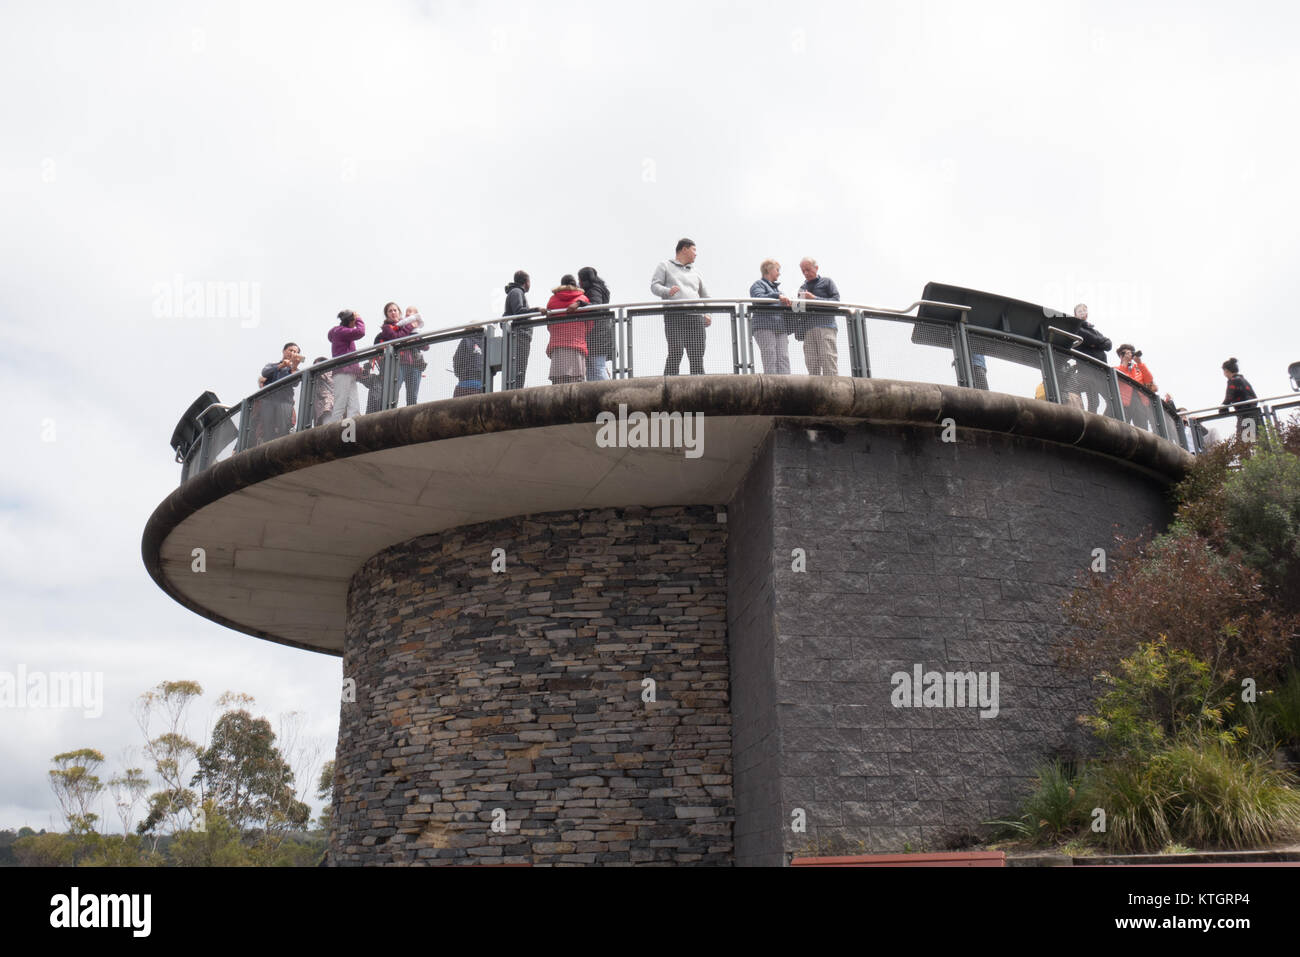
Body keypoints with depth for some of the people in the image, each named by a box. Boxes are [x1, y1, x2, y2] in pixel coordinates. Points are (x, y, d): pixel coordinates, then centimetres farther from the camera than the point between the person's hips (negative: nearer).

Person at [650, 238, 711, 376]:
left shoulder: (695, 273, 29)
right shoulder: (665, 266, 15)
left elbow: (705, 297, 29)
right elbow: (654, 285, 3)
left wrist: (708, 315, 10)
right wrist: (667, 291, -19)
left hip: (695, 317, 5)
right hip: (674, 316, -5)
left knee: (697, 356, -1)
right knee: (675, 353, -16)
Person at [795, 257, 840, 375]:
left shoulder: (827, 282, 12)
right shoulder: (802, 288, 26)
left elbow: (836, 300, 0)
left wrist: (815, 299, -7)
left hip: (825, 326, -5)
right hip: (808, 329, 5)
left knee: (828, 359, -14)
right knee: (811, 362, -2)